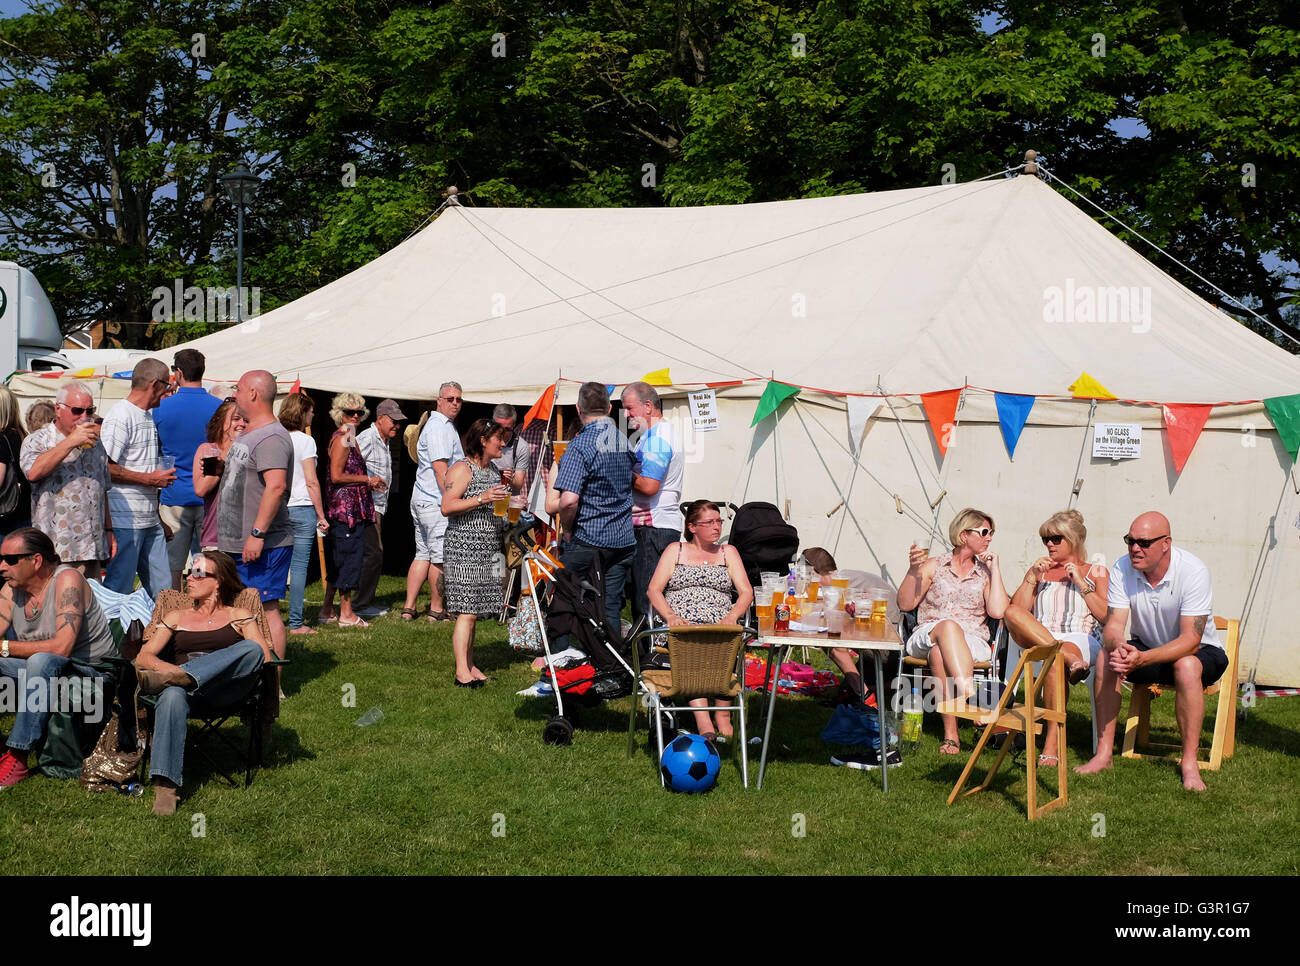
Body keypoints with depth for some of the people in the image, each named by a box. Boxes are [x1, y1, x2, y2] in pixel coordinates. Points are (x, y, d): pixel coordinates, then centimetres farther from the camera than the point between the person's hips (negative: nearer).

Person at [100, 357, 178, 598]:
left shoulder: (150, 416, 18)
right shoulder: (120, 417, -10)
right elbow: (105, 468, -17)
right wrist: (150, 479, -12)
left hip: (150, 521, 9)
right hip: (125, 521, -9)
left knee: (162, 590, 7)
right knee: (118, 590, -4)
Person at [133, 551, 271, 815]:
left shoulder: (238, 616, 23)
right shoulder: (176, 618, 30)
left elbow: (264, 655, 5)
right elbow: (144, 657, 16)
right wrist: (170, 668, -9)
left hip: (225, 689, -1)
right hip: (181, 678, 1)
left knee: (251, 649, -33)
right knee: (173, 695, -38)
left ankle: (162, 679, -46)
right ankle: (165, 787, -49)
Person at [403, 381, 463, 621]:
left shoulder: (436, 424, 20)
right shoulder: (440, 428, -14)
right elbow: (440, 468, -21)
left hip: (421, 500, 11)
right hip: (436, 503, -11)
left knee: (423, 554, 11)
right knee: (440, 557, -3)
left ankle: (409, 607, 10)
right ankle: (437, 610, 5)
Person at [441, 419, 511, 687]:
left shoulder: (494, 471, 19)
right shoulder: (462, 469, -9)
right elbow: (447, 507, -18)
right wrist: (482, 498, -24)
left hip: (488, 549, 8)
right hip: (464, 547, -8)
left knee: (474, 611, 10)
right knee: (467, 612, -13)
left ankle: (470, 666, 14)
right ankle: (462, 672, -14)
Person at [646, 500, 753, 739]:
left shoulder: (728, 552, 23)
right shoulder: (676, 551, 19)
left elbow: (746, 592, 11)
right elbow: (653, 589, 9)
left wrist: (732, 617, -10)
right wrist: (670, 616, -11)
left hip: (720, 628, 1)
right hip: (680, 626, -1)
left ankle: (722, 717, -34)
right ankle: (703, 721, -49)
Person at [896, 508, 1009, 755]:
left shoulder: (984, 574, 17)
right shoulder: (934, 566, 15)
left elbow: (997, 612, -1)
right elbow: (905, 604, 5)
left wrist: (995, 570, 2)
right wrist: (913, 571, -10)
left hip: (972, 643, 0)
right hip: (925, 639, 0)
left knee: (939, 651, -37)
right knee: (948, 626, -38)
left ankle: (951, 731, -48)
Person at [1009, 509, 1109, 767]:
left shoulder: (1096, 572, 20)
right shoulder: (1040, 571, 27)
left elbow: (1107, 616, 5)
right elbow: (1016, 611, 13)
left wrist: (1081, 584, 1)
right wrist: (1031, 577, 3)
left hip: (1083, 640, -2)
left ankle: (1052, 744, -43)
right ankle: (1070, 659, -51)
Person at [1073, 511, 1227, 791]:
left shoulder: (1193, 572, -26)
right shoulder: (1123, 569, -13)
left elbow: (1191, 640, -30)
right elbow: (1113, 624, -16)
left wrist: (1142, 659, -44)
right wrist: (1118, 648, -42)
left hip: (1201, 651, -4)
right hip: (1146, 648, 4)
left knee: (1186, 666, -37)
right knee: (1106, 659, -23)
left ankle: (1190, 763, -27)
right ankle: (1104, 753, -19)